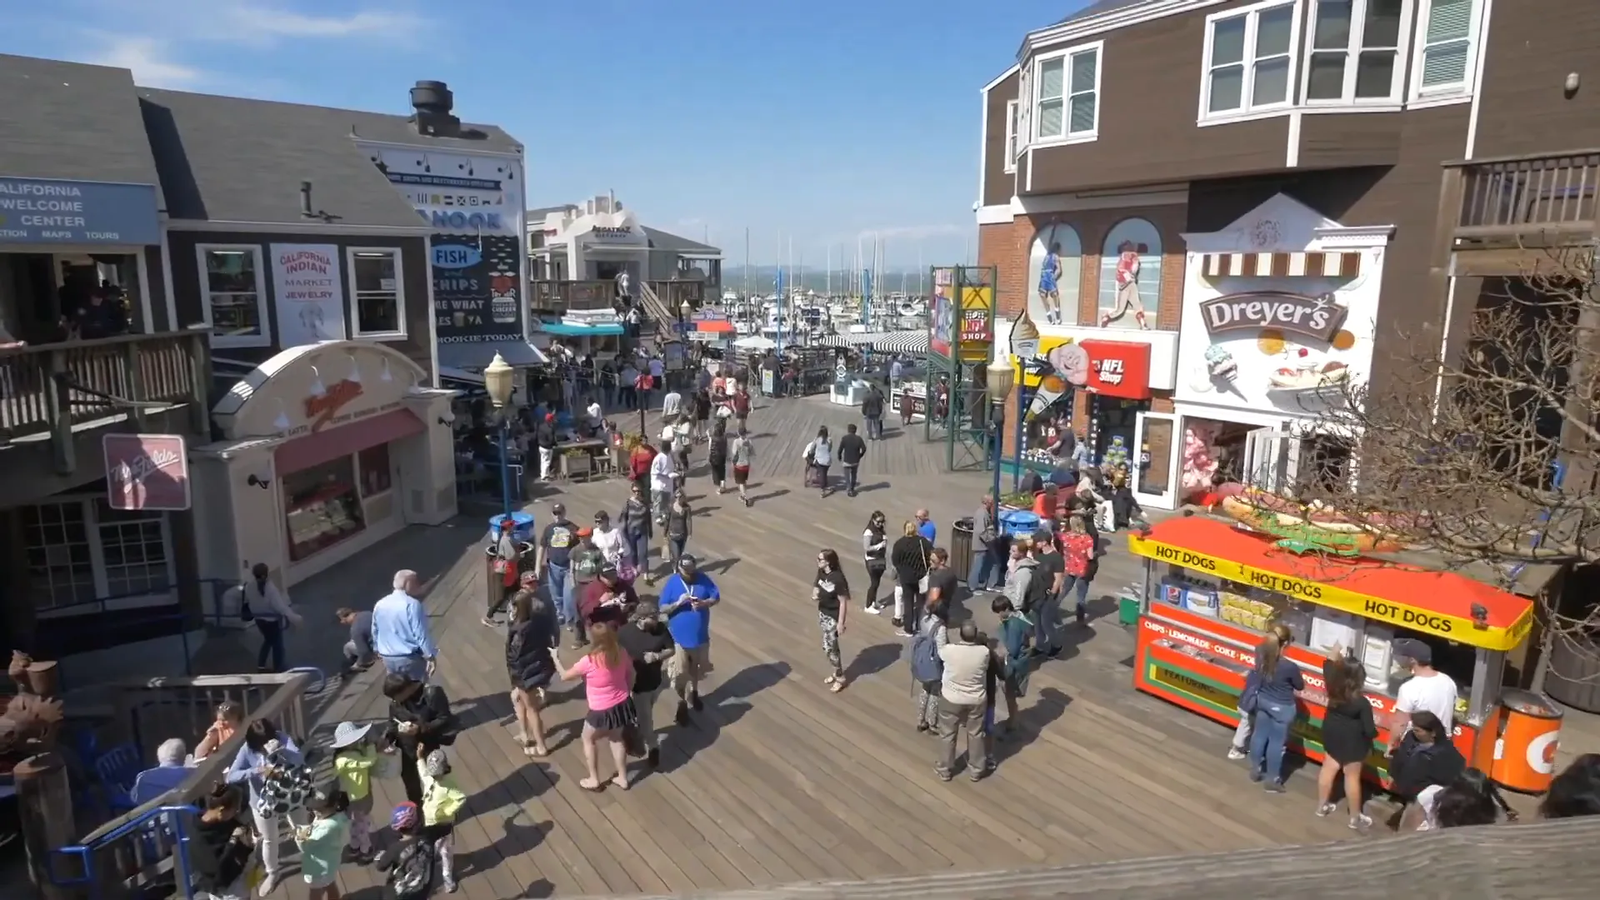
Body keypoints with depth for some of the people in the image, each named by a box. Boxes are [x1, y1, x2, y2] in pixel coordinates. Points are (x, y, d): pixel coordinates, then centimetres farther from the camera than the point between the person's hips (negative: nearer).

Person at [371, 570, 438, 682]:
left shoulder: (379, 605, 4)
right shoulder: (412, 604, -19)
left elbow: (375, 631, 16)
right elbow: (422, 633, -20)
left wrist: (379, 650, 30)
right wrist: (431, 656, -15)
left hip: (388, 658, 7)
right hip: (411, 658, -7)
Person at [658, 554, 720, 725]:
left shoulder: (704, 579, -11)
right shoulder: (672, 583, -15)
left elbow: (716, 597, -3)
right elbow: (662, 609, -13)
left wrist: (704, 603, -22)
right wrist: (678, 603, -30)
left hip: (700, 636, 2)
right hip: (679, 637, -2)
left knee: (696, 670, 23)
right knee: (679, 674, 4)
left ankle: (694, 693, 50)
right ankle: (682, 703, 26)